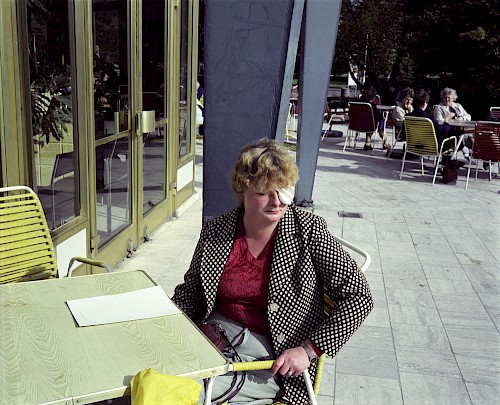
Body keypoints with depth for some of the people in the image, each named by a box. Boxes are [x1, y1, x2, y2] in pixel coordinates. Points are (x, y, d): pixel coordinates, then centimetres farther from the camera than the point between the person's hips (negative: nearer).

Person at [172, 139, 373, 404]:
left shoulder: (308, 231, -10)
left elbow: (358, 296, -10)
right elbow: (190, 292, 12)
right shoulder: (215, 232, -1)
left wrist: (309, 350, -16)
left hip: (271, 354, -3)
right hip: (215, 331, 4)